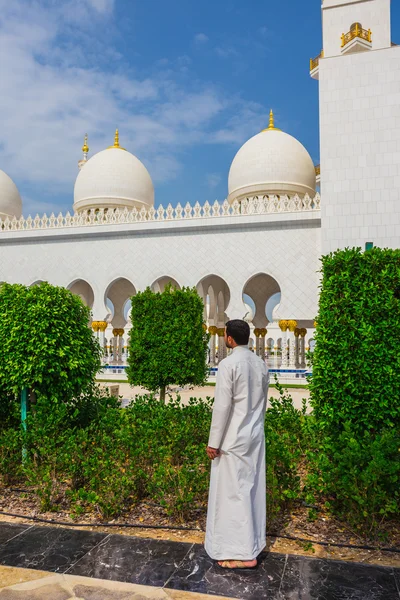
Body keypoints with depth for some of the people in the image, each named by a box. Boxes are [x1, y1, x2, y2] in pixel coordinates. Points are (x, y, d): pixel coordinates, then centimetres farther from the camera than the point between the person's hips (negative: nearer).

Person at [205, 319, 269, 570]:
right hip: (255, 436, 7)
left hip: (234, 439, -7)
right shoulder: (261, 364, 3)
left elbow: (222, 406, -18)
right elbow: (263, 401, 11)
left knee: (233, 492, 2)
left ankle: (243, 553, 10)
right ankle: (253, 541, 28)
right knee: (253, 489, 15)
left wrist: (214, 442, -11)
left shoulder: (228, 364, -18)